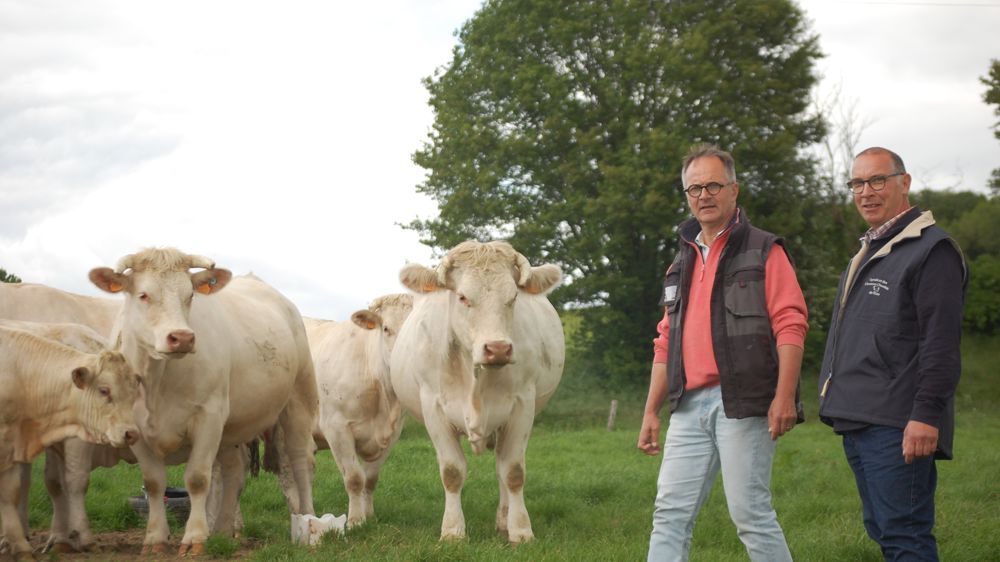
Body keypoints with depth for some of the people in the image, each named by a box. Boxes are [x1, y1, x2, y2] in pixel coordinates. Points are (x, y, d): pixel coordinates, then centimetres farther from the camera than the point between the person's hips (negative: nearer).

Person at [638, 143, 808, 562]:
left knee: (749, 511, -6)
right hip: (690, 406, 6)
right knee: (670, 513, 2)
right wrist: (651, 411, 18)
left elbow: (790, 325, -8)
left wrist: (784, 397, -19)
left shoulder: (763, 251, 0)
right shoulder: (682, 263, 20)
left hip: (743, 402, -6)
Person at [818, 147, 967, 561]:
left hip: (896, 426, -10)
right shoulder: (867, 254, 21)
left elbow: (942, 344, -17)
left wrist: (926, 415, -23)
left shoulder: (931, 249, -9)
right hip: (857, 423, 10)